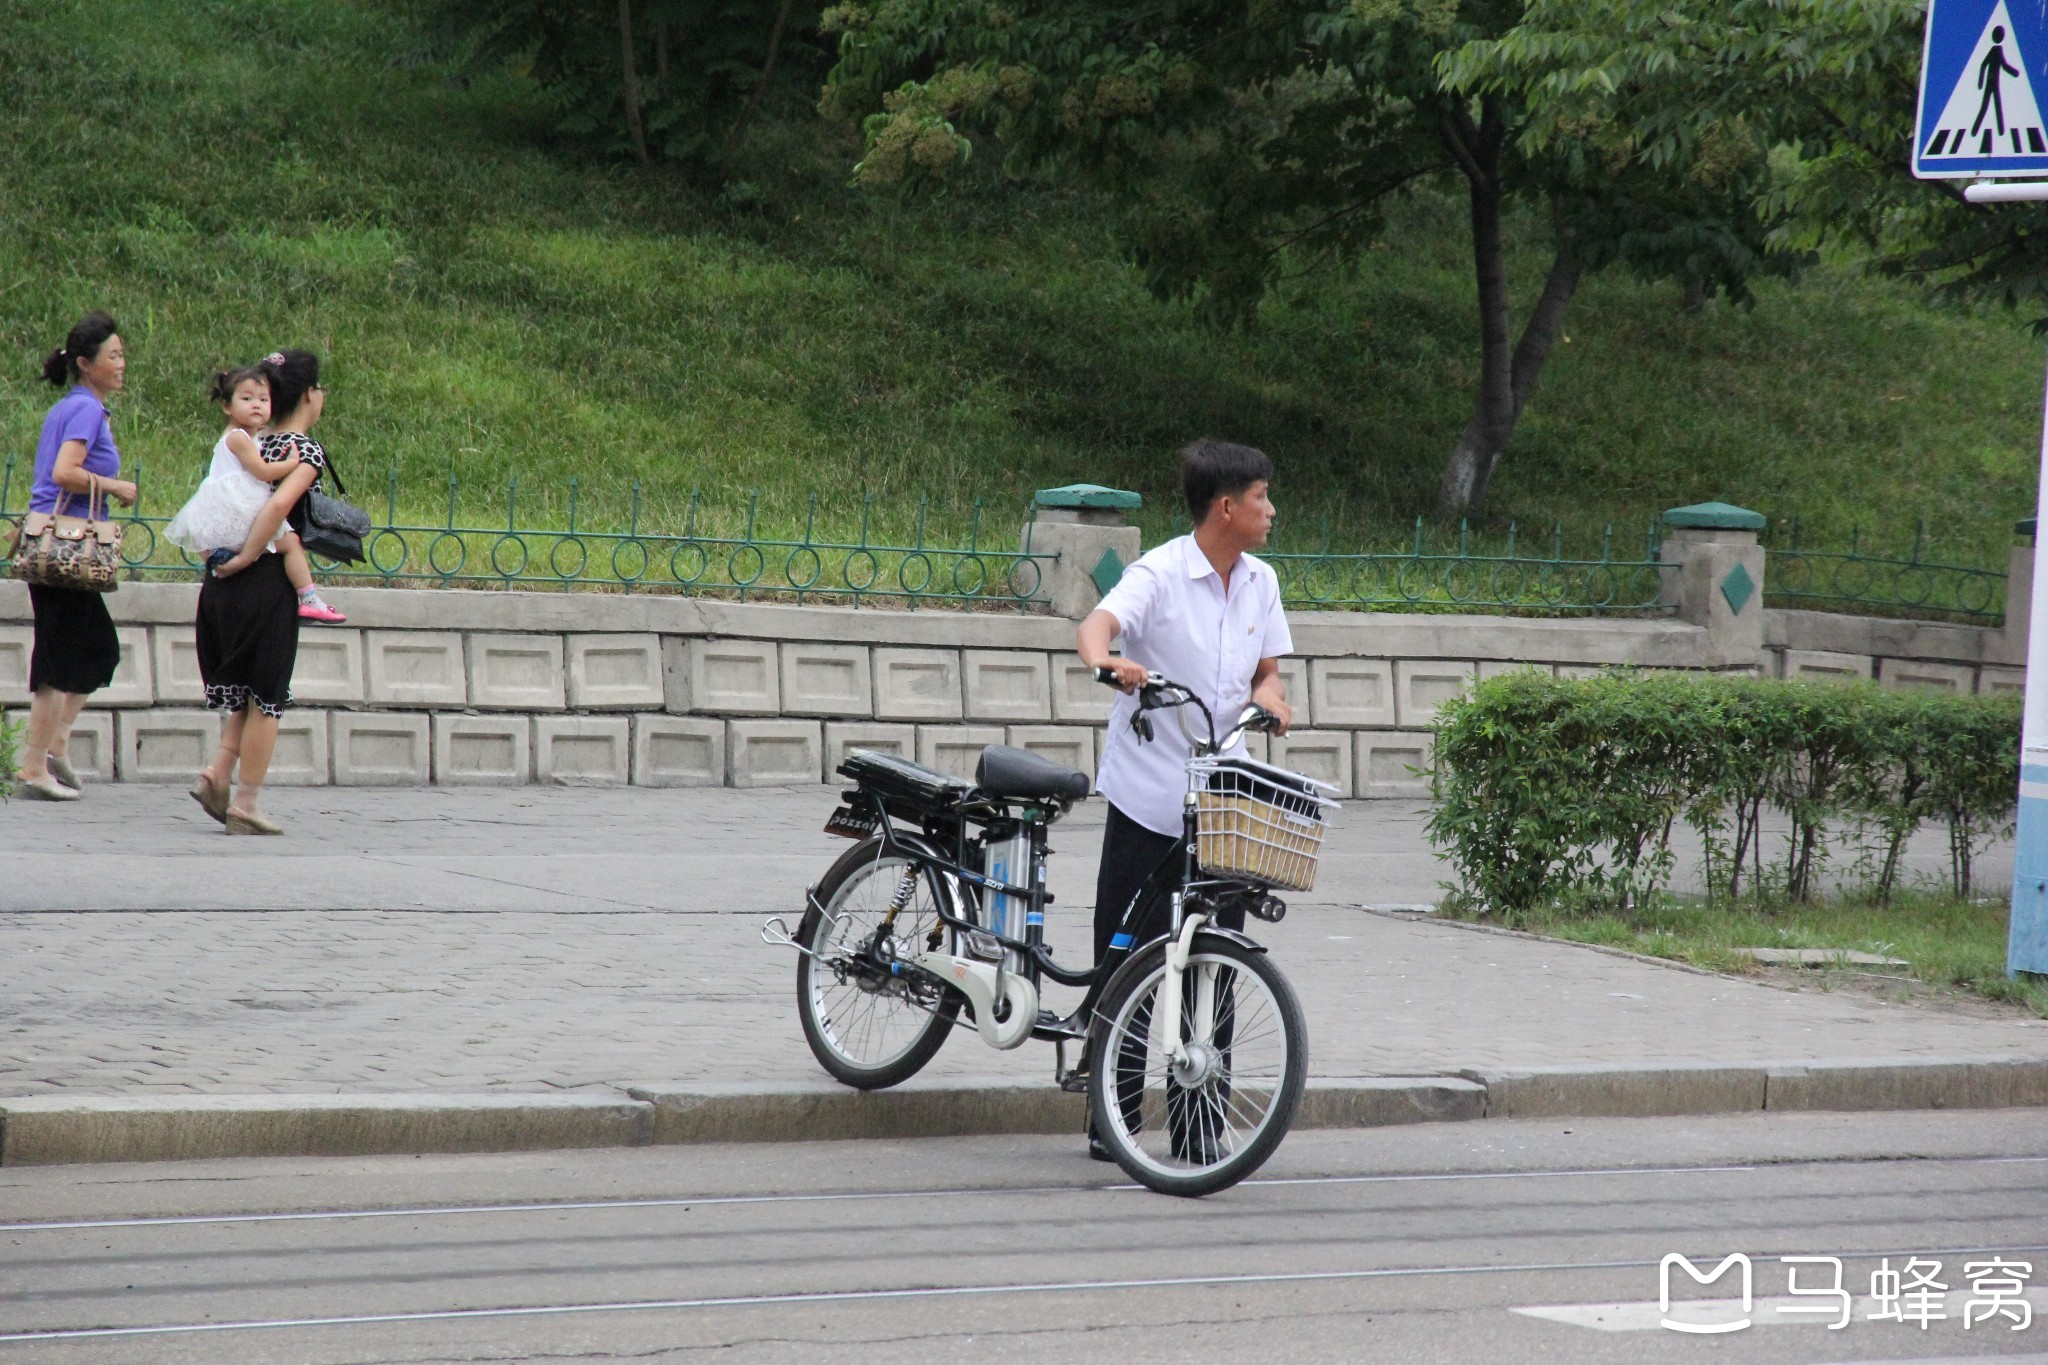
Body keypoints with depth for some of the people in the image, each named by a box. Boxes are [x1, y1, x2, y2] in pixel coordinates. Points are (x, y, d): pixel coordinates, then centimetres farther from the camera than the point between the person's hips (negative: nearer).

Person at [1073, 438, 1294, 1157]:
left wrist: (1269, 696, -10)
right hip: (1147, 794, -5)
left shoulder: (1261, 583, 8)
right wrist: (1107, 662, -50)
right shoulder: (1160, 573, -10)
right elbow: (1096, 625, -26)